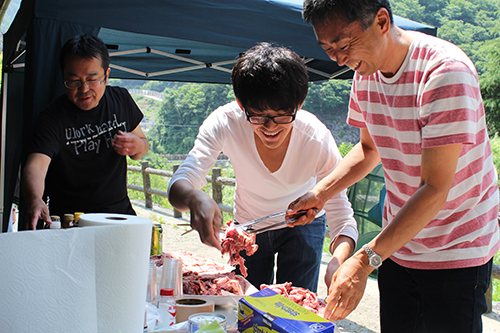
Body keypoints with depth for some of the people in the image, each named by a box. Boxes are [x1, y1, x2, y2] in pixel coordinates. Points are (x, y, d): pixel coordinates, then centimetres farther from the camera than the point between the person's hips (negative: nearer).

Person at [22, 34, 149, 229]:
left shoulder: (121, 99, 3)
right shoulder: (52, 117, -11)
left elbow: (143, 143, 16)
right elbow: (36, 165, -25)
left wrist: (137, 146, -10)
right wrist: (34, 200, -47)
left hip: (120, 211, 3)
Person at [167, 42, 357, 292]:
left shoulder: (318, 139, -32)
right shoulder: (225, 123, -31)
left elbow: (342, 219, -29)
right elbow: (179, 185, -34)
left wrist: (337, 263, -50)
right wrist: (194, 198, -59)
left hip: (303, 224, -1)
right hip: (248, 226, 1)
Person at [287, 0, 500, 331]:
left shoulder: (445, 70, -24)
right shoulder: (365, 71, -1)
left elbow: (435, 189, -27)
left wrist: (365, 260, -30)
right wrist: (320, 193, -2)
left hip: (456, 254, -5)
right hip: (396, 246, 6)